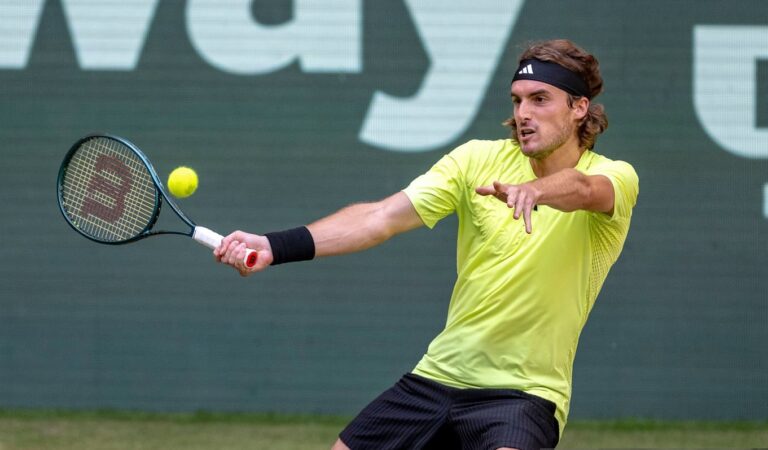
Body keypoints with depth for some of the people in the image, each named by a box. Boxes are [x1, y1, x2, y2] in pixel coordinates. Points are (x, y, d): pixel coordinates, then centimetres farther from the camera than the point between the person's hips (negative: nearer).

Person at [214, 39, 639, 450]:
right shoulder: (478, 159, -1)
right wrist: (274, 246, -22)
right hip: (438, 374, 5)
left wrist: (534, 191, -58)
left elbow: (581, 190, -35)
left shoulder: (615, 178, -10)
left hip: (523, 392, -5)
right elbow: (382, 218, -10)